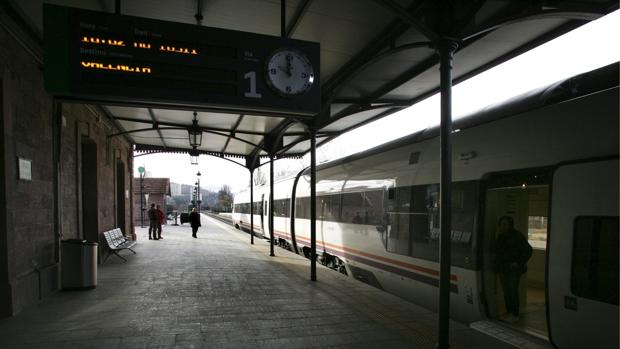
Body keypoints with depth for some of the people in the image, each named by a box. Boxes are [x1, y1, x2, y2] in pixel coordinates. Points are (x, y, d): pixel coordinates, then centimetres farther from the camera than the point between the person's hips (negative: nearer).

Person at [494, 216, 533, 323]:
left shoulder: (517, 236, -9)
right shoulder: (500, 237, 10)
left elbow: (528, 250, -7)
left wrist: (519, 262, -11)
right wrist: (497, 264, 11)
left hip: (513, 268, -6)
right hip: (503, 268, 6)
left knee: (513, 290, -7)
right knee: (506, 291, 9)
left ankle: (515, 315, 1)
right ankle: (509, 313, 18)